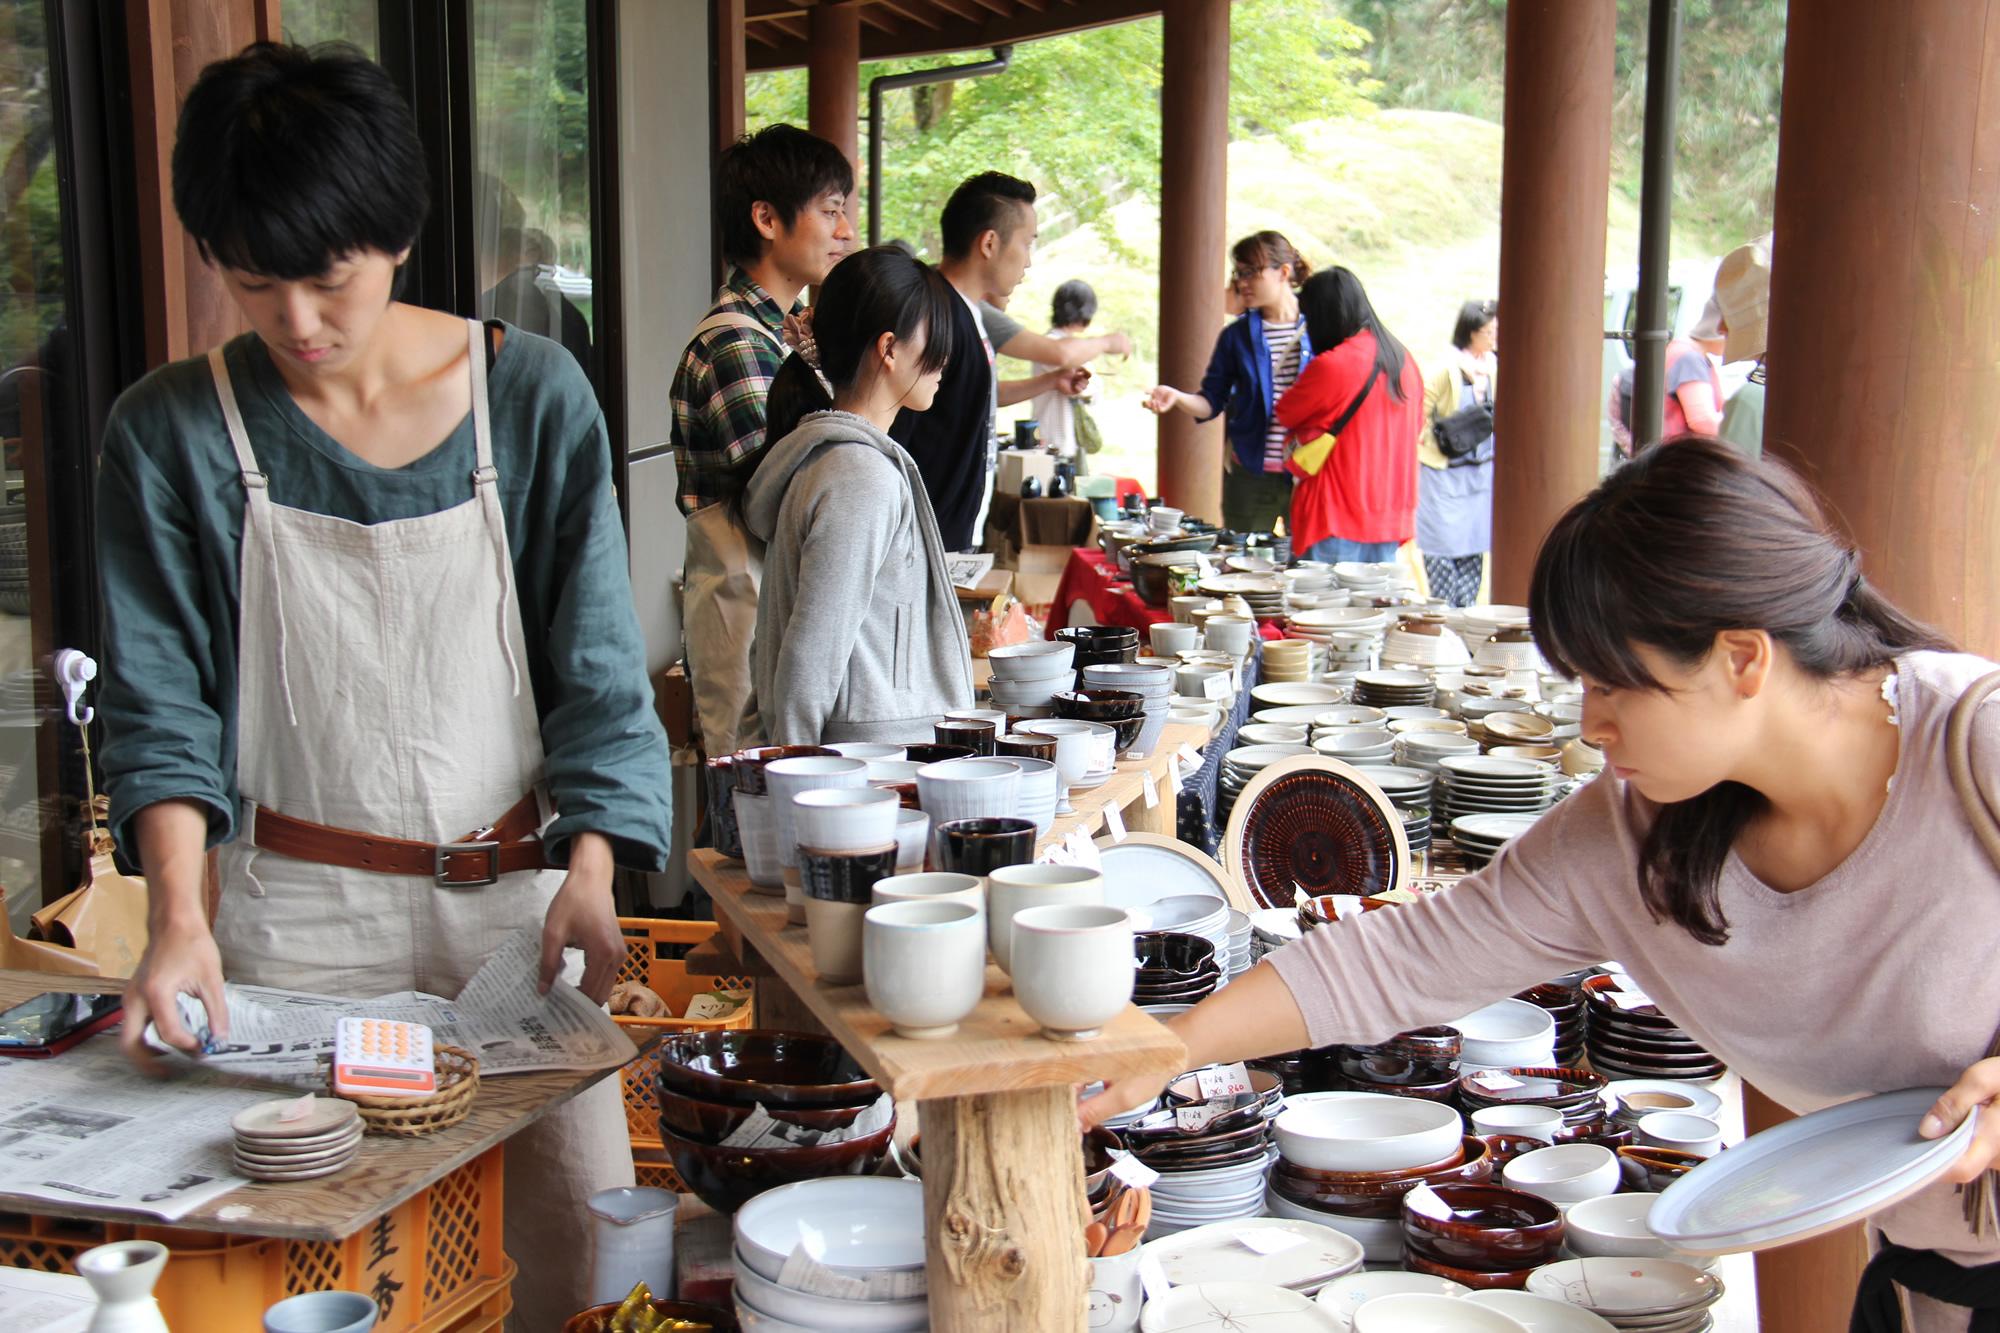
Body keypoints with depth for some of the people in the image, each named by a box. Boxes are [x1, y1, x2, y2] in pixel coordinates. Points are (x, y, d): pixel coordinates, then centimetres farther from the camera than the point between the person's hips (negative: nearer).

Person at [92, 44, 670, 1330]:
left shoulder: (533, 395, -3)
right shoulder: (172, 433, -2)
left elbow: (596, 665, -3)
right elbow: (161, 698, -2)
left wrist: (589, 877, -16)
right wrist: (179, 911, -17)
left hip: (517, 889, 1)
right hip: (299, 915, 0)